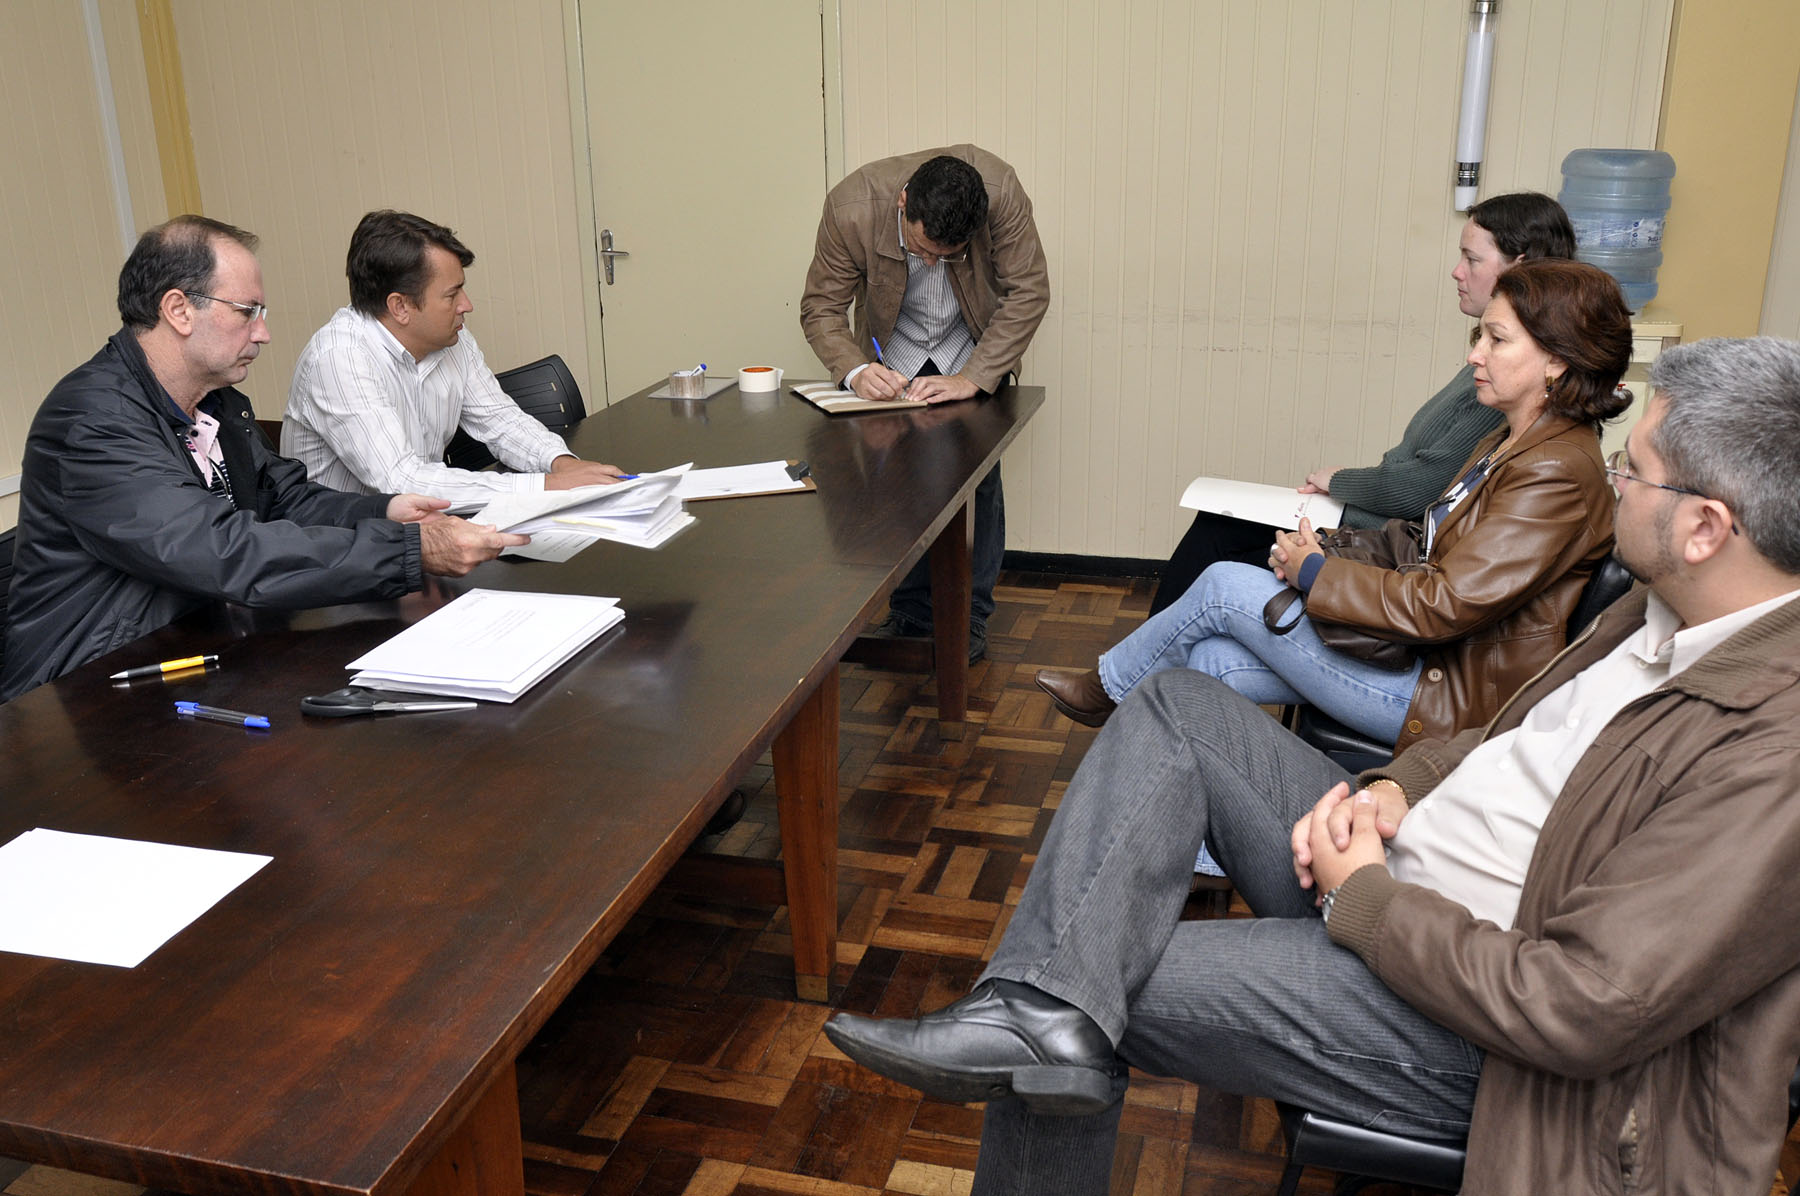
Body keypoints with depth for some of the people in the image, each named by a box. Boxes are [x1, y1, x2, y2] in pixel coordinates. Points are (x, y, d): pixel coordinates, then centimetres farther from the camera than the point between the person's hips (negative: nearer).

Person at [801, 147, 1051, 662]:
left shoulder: (1000, 192, -32)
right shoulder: (851, 208, -30)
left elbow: (1029, 291, -24)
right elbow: (821, 307, -18)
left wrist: (972, 378, -30)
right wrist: (855, 371, -37)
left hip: (975, 353, 0)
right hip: (893, 358, 1)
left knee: (979, 481, -2)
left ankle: (971, 615, 13)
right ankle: (911, 614, 16)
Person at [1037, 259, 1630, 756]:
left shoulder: (1558, 475, -22)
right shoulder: (1509, 444, 12)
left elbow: (1446, 605, -26)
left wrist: (1315, 571, -14)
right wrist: (1329, 550, -1)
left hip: (1446, 703, -9)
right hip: (1427, 658, 9)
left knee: (1226, 586, -8)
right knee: (1213, 662, 0)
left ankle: (1109, 687, 18)